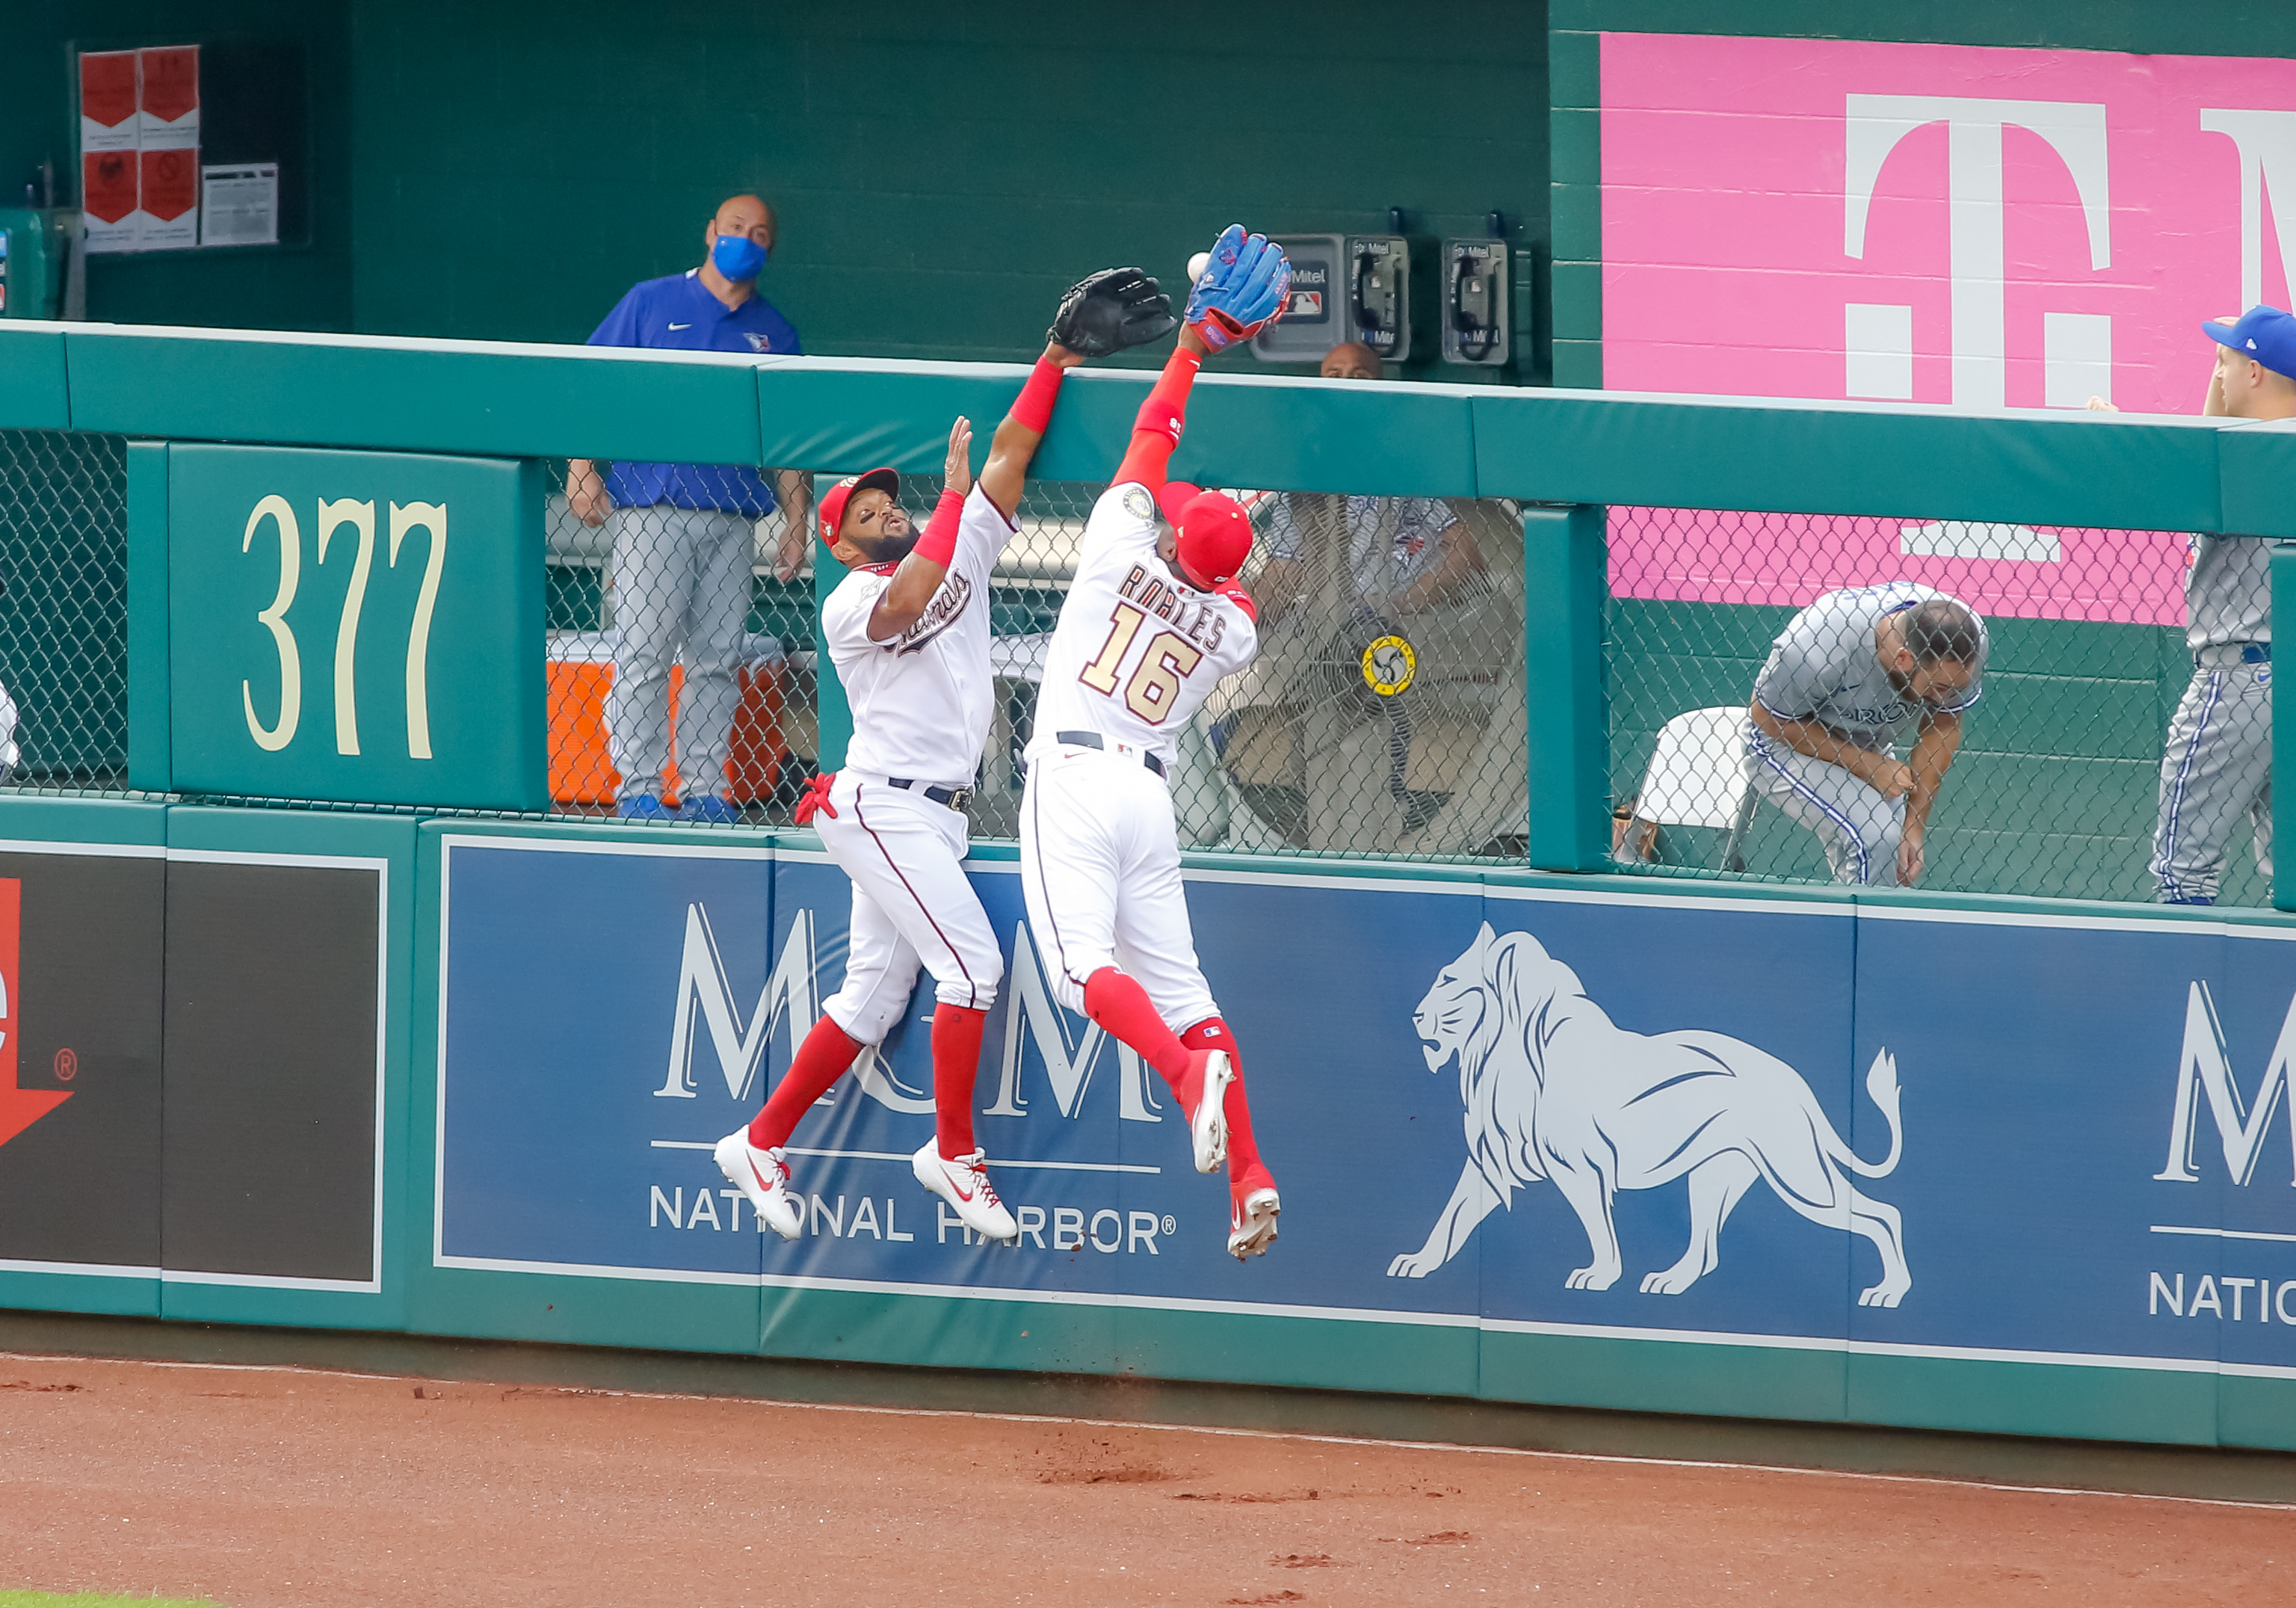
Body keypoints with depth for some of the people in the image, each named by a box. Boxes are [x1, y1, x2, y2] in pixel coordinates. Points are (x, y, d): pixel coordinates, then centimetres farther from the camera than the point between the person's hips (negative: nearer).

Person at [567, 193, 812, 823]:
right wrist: (582, 470, -8)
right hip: (652, 509, -3)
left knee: (718, 659, 3)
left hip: (734, 518, 3)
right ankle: (639, 789, -5)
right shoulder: (651, 303, 7)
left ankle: (704, 790, 8)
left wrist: (796, 525, 7)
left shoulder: (775, 333, 15)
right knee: (643, 653, -8)